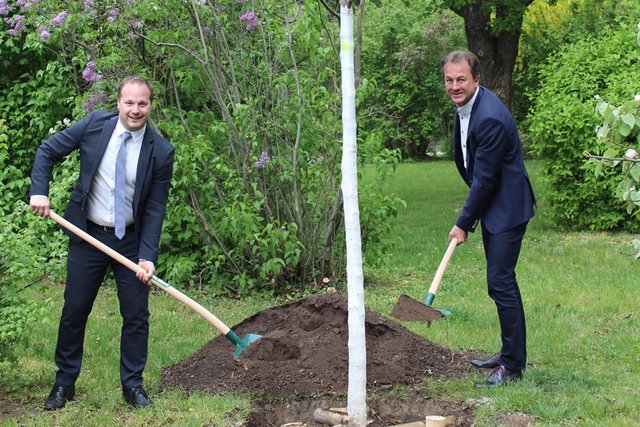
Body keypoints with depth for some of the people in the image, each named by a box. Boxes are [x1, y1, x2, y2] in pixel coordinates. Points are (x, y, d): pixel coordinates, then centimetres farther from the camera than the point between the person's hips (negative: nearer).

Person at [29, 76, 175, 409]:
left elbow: (155, 209, -9)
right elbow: (47, 152, 2)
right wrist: (39, 192, -12)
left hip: (131, 240, 0)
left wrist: (148, 256, -17)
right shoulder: (95, 124, -8)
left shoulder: (161, 152, -11)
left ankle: (132, 385, 18)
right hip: (87, 235, 1)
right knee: (74, 312, 9)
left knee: (137, 316, 3)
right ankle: (64, 383, 24)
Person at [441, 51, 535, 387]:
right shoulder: (465, 105, 5)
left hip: (506, 209, -10)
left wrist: (464, 223, -13)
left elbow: (485, 179, -21)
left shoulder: (490, 118, -26)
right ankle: (509, 352, 29)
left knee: (500, 282, -9)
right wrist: (471, 215, 18)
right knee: (501, 282, 17)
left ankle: (513, 366, -1)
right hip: (491, 206, 10)